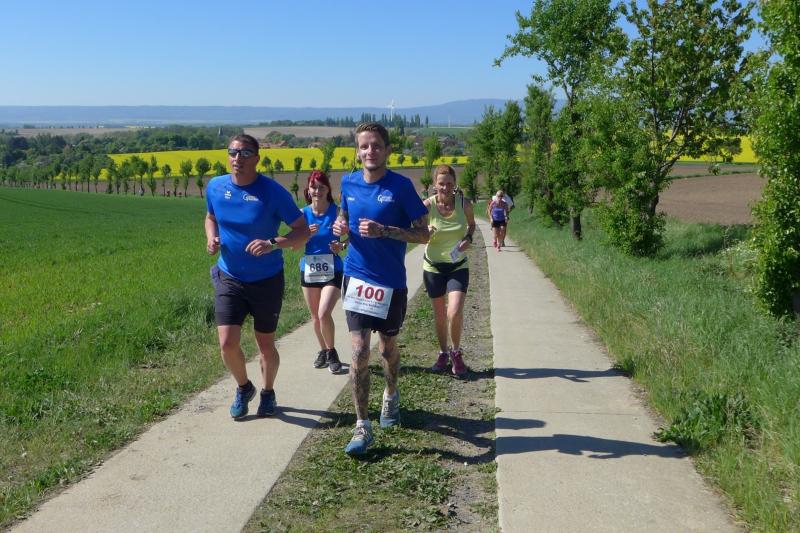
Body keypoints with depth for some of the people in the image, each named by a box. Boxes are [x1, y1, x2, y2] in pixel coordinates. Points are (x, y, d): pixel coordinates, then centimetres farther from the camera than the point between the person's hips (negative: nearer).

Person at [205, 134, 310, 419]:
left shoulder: (273, 192, -15)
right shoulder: (215, 187, -4)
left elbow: (303, 232, -11)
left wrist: (273, 243, -29)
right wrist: (211, 237, -5)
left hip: (267, 280, -2)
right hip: (229, 278, 2)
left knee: (266, 344, 10)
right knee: (227, 343, -8)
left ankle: (268, 392, 37)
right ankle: (243, 387, 23)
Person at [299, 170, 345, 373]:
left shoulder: (337, 212, -7)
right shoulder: (303, 213, 0)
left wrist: (341, 246, -23)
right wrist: (306, 234, -18)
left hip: (332, 272, -4)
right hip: (308, 271, 4)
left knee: (324, 314, -17)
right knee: (316, 317, 14)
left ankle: (331, 352, 5)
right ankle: (323, 350, 35)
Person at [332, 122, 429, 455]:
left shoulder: (401, 186, -10)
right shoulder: (349, 183, 2)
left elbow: (423, 234, -10)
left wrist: (384, 231, -23)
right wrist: (340, 226, -3)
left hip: (391, 280, -1)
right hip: (356, 277, 2)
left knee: (388, 346, 16)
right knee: (359, 352, -7)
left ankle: (391, 395, 47)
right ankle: (362, 427, 0)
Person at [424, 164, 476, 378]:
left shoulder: (464, 204, -10)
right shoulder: (427, 205, -13)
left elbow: (471, 224, 11)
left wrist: (469, 238, -9)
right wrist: (427, 232, -33)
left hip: (458, 266, 0)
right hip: (433, 266, 1)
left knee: (455, 312, -15)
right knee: (439, 315, 12)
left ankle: (456, 354, 9)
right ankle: (443, 354, 33)